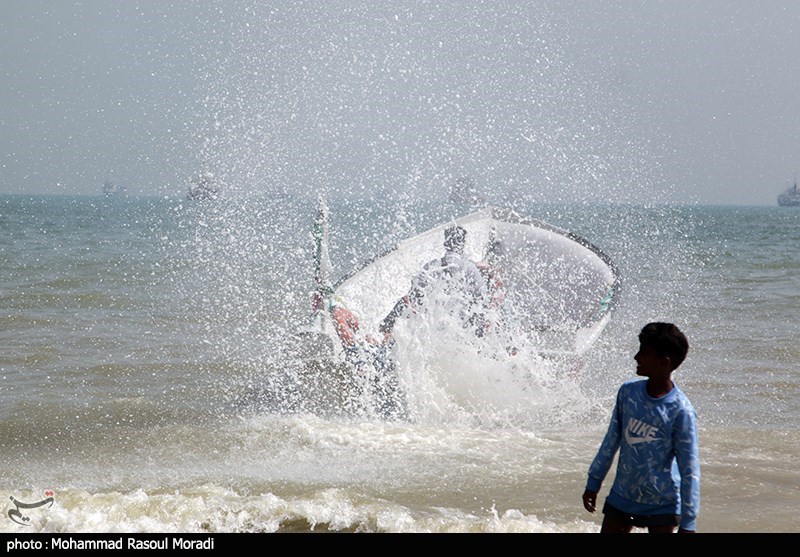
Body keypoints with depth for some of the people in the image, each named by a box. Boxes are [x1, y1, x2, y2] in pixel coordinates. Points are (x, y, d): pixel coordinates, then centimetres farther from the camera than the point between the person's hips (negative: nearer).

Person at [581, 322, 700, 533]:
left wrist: (688, 523, -15)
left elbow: (689, 469, -15)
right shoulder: (628, 391, -3)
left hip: (662, 504, -5)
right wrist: (593, 483, 15)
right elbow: (611, 440, 11)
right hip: (622, 497, 6)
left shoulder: (681, 411, -19)